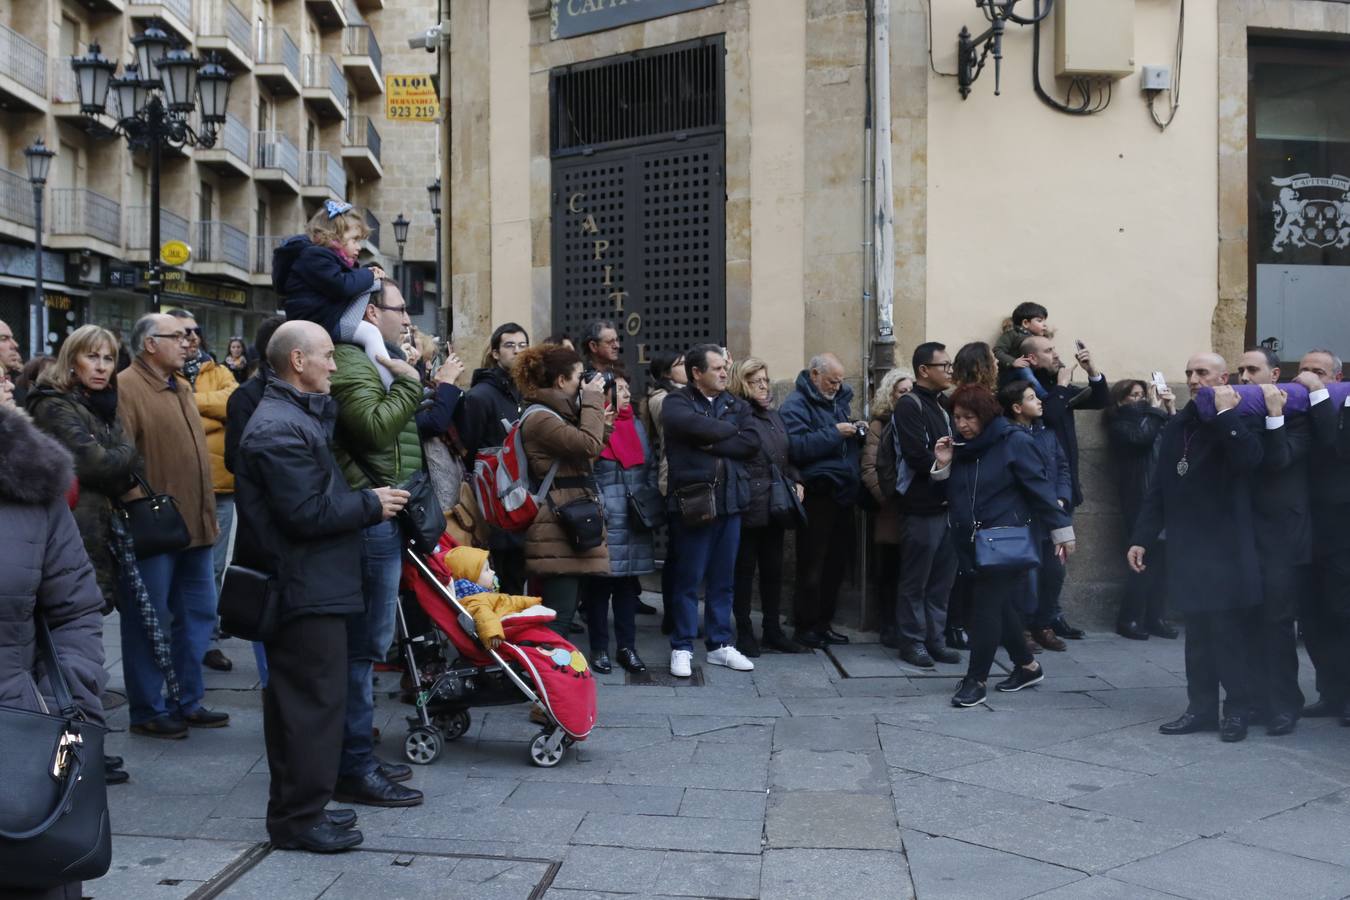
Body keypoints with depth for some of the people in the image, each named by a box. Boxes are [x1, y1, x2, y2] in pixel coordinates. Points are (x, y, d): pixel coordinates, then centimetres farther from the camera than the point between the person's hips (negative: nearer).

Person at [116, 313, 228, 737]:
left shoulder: (181, 387, 17)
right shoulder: (126, 387, -12)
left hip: (194, 525, 9)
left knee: (198, 614, 14)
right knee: (148, 622, 2)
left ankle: (189, 702, 26)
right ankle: (147, 711, 13)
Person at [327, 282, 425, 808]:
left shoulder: (370, 362, 21)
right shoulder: (351, 365, -12)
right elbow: (376, 426, -26)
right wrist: (408, 382, -17)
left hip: (381, 519, 11)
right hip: (372, 518, -11)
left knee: (364, 643, 16)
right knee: (365, 643, -7)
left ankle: (357, 756, 25)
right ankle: (354, 769, 0)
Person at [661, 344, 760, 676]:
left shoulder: (737, 406, 13)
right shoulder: (677, 403, -1)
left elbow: (751, 444, -1)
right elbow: (696, 425, -22)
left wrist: (712, 443, -11)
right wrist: (730, 430, -6)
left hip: (729, 502, 5)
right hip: (692, 503, -5)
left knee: (724, 579, 11)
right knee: (689, 579, 2)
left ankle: (719, 644, 22)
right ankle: (682, 647, 12)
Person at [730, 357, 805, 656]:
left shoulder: (774, 416, 16)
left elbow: (787, 456, 22)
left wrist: (796, 482, 8)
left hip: (775, 507, 8)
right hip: (748, 506, -8)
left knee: (773, 569, 13)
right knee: (744, 569, 3)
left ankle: (773, 630, 23)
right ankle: (744, 632, 12)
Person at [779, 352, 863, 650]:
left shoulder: (841, 399, 17)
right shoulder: (797, 404, -8)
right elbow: (797, 447, -23)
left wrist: (857, 432, 5)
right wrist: (834, 433, -19)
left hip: (844, 493, 8)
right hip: (818, 494, -8)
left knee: (837, 561, 12)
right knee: (813, 565, -2)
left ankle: (824, 622, 23)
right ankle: (806, 626, 8)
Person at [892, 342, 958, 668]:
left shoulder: (942, 405, 18)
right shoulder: (909, 406, -10)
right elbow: (918, 457, -19)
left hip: (945, 504, 8)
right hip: (921, 506, -8)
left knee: (942, 579, 11)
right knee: (916, 579, 0)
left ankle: (935, 638, 19)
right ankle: (912, 641, 8)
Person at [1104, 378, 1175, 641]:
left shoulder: (1148, 419, 18)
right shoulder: (1119, 425, 2)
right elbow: (1142, 437, -18)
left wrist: (1171, 409, 1)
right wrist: (1154, 407, -7)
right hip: (1139, 500, -5)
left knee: (1161, 558, 2)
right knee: (1143, 559, -9)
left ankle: (1155, 617, 9)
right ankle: (1129, 618, -1)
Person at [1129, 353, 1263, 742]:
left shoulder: (1235, 424, -3)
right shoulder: (1176, 426, 12)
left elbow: (1249, 459, -26)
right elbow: (1158, 489, 12)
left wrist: (1225, 413, -21)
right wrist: (1141, 538, 7)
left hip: (1226, 547, -5)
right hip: (1186, 548, 5)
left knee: (1228, 630, -2)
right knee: (1197, 630, 8)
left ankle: (1238, 709, 8)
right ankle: (1202, 707, 14)